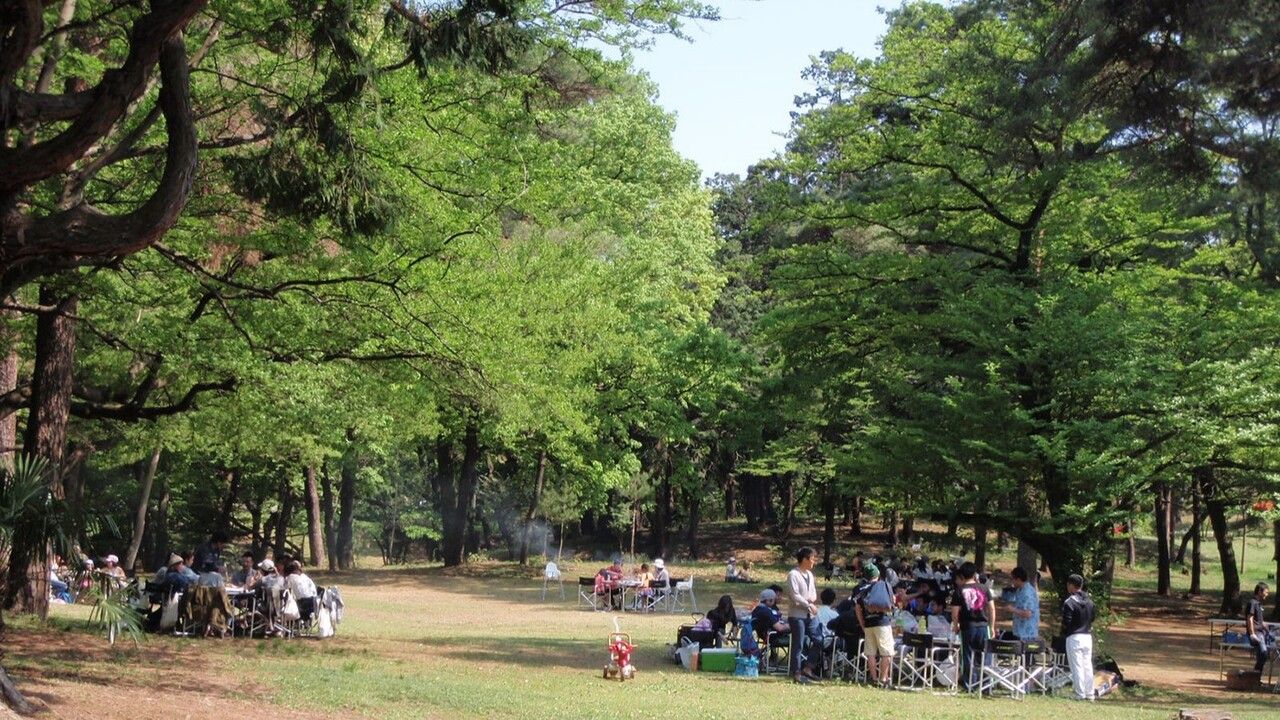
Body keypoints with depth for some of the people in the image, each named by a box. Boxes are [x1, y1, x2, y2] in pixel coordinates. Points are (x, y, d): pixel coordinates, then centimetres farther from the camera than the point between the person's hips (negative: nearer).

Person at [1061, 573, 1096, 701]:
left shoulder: (1069, 602, -16)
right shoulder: (1089, 601, 8)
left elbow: (1066, 623, -18)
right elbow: (1092, 619, 14)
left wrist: (1064, 631, 1)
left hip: (1074, 637, -7)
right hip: (1088, 636, 7)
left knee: (1077, 667, -1)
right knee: (1088, 666, 12)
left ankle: (1080, 694, -1)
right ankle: (1090, 694, 15)